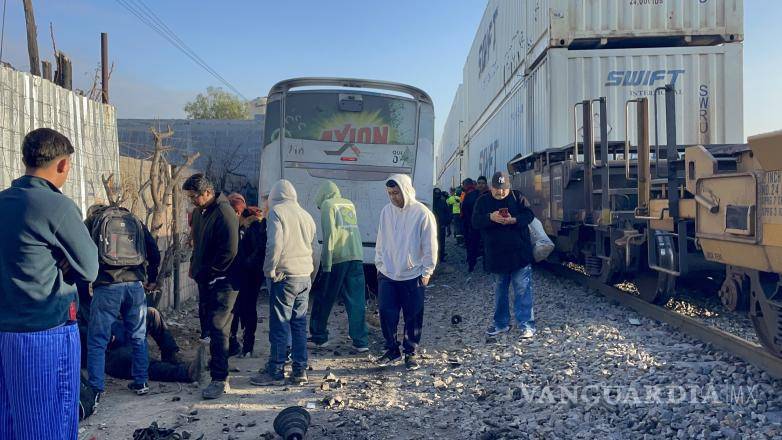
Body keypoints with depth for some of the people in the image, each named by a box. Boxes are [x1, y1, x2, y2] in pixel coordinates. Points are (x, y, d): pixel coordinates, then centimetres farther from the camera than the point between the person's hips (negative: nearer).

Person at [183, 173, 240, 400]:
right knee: (207, 326, 16)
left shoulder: (224, 213, -17)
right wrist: (195, 266, 14)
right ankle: (213, 365, 31)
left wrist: (207, 273, -15)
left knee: (218, 329, -9)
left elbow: (229, 251, -22)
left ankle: (219, 379, -5)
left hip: (221, 282, -9)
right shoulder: (199, 212, 13)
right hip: (205, 280, 9)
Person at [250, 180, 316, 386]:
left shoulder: (277, 211, -6)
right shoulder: (306, 215, 15)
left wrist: (269, 270, -7)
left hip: (285, 276, -7)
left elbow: (274, 245, -16)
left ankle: (275, 371, 5)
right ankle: (300, 371, 14)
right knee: (299, 324, 10)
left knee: (279, 325, -1)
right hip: (305, 276, 7)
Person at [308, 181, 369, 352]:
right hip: (357, 256, 5)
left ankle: (319, 337, 18)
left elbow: (329, 235, -9)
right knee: (357, 301, 4)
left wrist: (326, 264, -10)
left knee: (324, 300, 9)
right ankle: (361, 341, 1)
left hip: (337, 258, -5)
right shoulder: (350, 204, 18)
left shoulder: (328, 205, 0)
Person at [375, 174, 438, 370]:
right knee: (387, 314, 5)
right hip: (387, 275, 4)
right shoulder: (386, 211, 3)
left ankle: (410, 352, 20)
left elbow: (430, 246, -8)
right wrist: (379, 265, 10)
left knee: (413, 317, 5)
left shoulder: (422, 213, -12)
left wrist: (427, 272, -7)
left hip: (412, 275, -4)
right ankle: (392, 350, 21)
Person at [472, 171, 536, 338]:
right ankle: (501, 323, 26)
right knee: (500, 291, 14)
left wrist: (514, 220, -24)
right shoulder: (483, 202, 4)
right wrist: (490, 217, -24)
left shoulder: (517, 198, 1)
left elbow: (529, 215, -6)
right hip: (496, 256, 3)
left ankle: (527, 323, 2)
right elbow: (475, 222, -6)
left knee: (522, 290, -4)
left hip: (519, 254, -3)